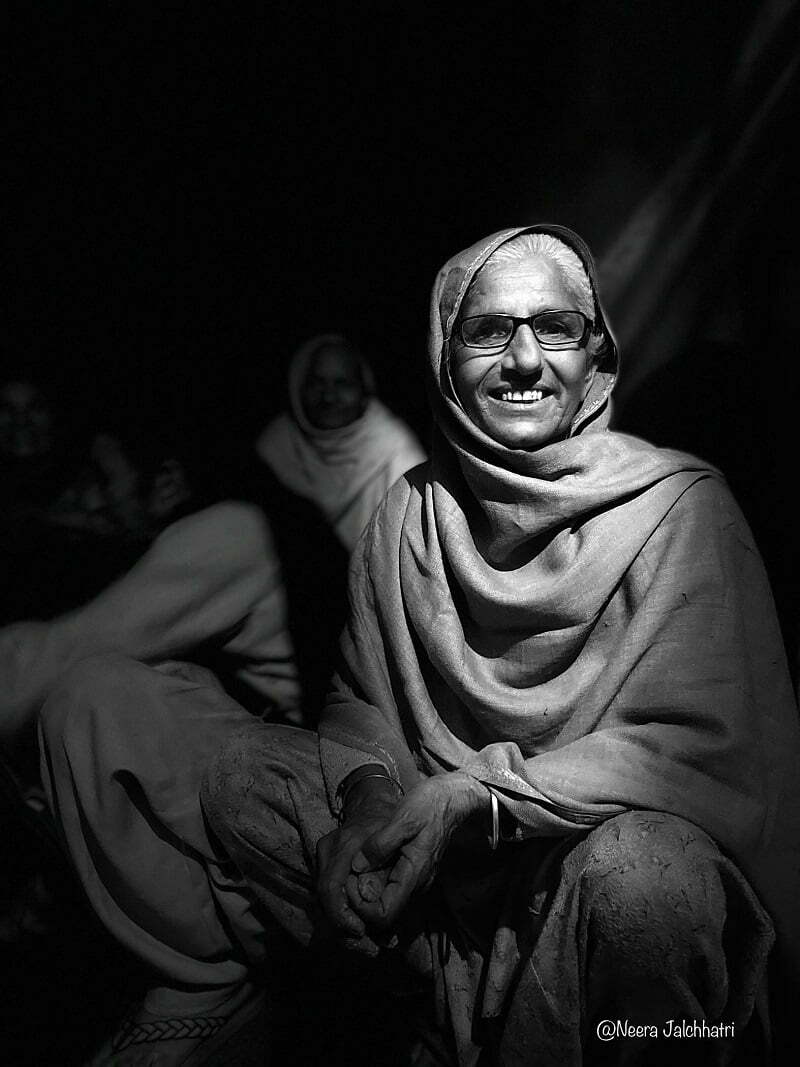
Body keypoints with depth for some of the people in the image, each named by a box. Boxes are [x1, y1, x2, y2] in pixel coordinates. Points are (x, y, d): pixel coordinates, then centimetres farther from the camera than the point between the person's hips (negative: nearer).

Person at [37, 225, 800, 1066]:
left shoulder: (678, 505, -10)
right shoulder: (410, 509, 3)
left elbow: (697, 745, -17)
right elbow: (360, 700, 10)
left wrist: (460, 804, -21)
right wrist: (372, 790, -14)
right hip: (410, 848, 4)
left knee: (646, 869, -42)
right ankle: (202, 983, 13)